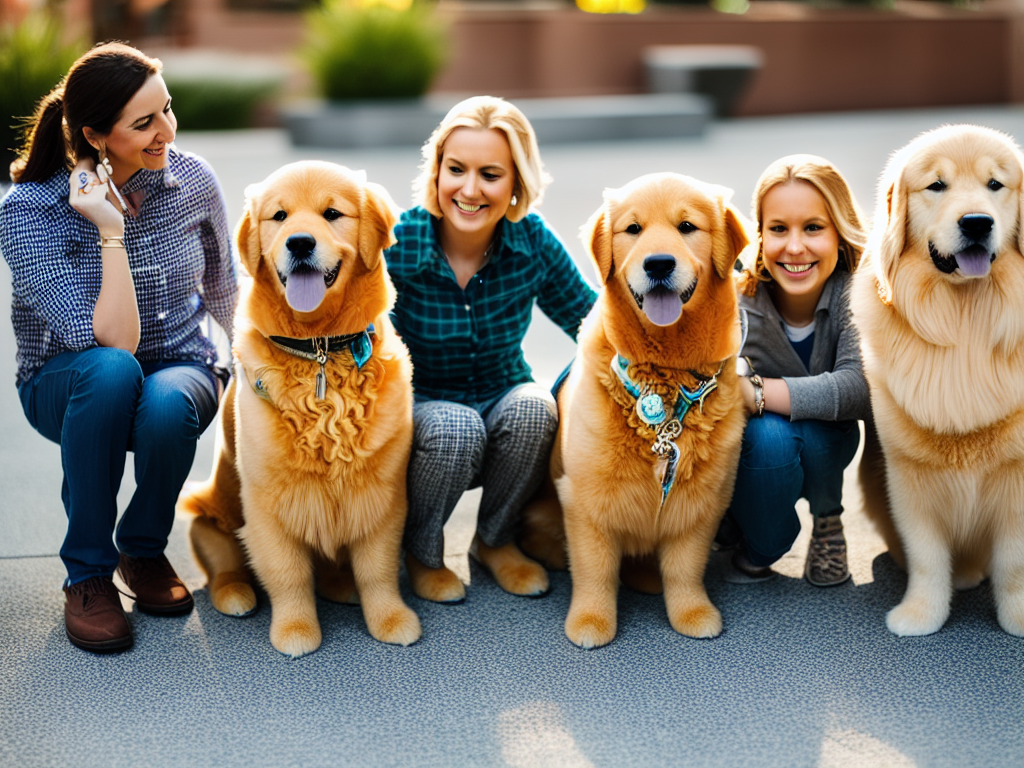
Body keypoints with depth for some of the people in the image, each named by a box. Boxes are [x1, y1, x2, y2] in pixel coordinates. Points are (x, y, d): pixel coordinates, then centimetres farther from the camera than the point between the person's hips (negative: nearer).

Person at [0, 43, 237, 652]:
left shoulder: (192, 180, -8)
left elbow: (223, 293, 12)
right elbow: (112, 341, -28)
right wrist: (110, 231, -32)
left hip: (179, 370, 2)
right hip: (69, 389, -2)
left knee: (165, 407, -36)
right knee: (111, 371, -38)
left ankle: (144, 549, -2)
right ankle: (88, 573, -18)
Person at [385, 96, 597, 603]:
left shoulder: (532, 241, -11)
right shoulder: (397, 246, -18)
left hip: (503, 397, 2)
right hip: (419, 404, -2)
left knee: (533, 407, -31)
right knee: (455, 427, -35)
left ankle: (495, 541, -3)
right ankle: (421, 552, -4)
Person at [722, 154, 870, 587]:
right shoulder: (736, 299, -23)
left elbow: (859, 388, -40)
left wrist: (751, 391, -43)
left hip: (824, 442, 1)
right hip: (753, 452, -1)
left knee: (810, 430, -32)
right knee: (768, 436, -34)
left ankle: (827, 518, 3)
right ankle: (758, 550, -3)